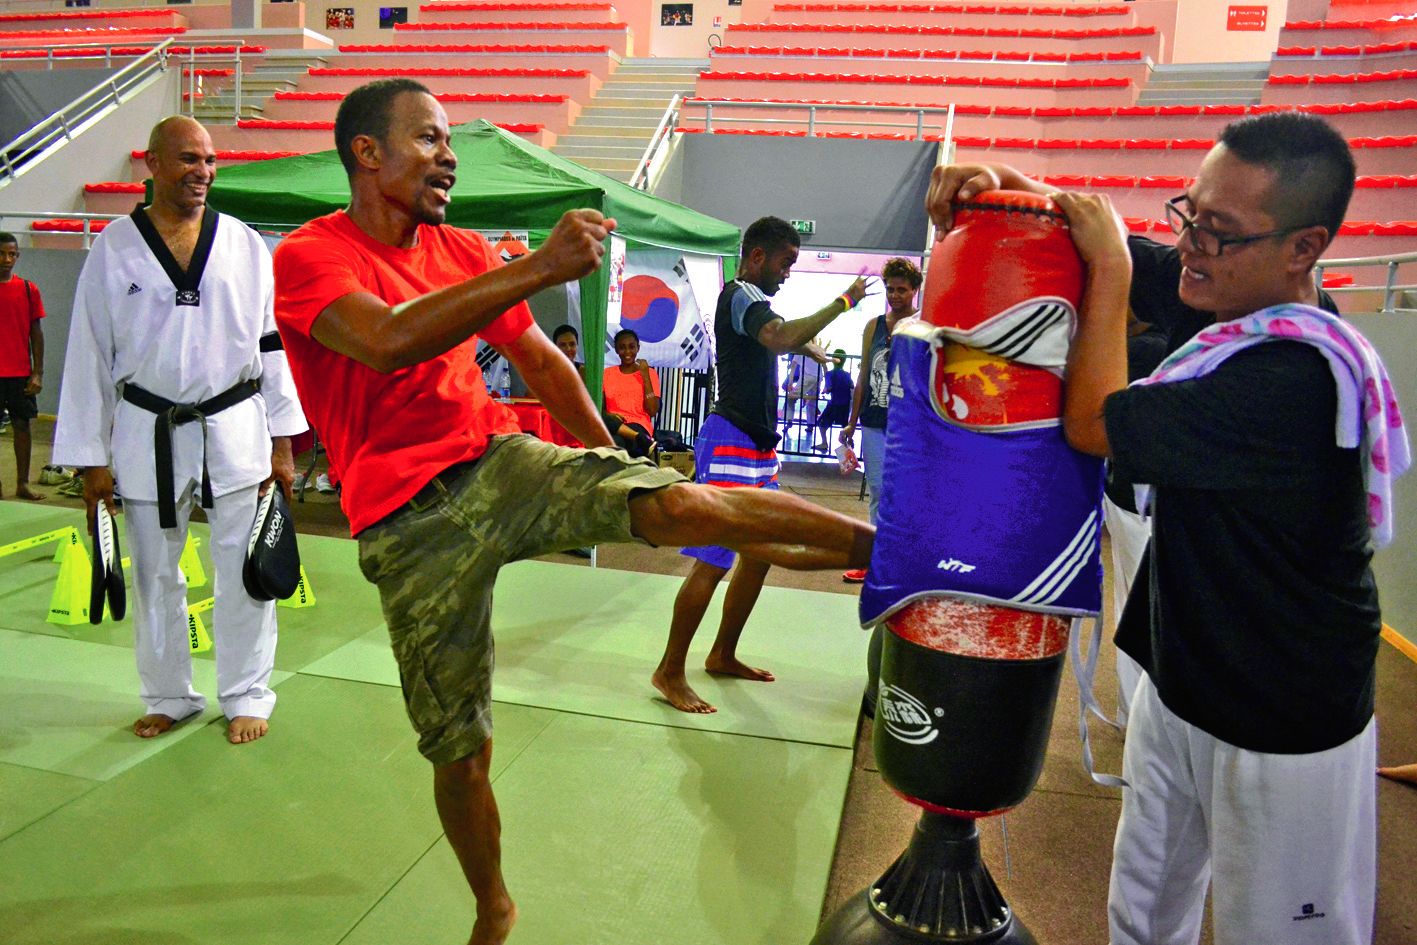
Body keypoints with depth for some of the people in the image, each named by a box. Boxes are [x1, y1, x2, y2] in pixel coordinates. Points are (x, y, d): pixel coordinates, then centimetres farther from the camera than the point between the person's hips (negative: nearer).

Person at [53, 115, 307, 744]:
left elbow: (271, 344, 2)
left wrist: (282, 442, 0)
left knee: (244, 572, 4)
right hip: (147, 435, 1)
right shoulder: (113, 250, 0)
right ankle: (169, 697, 30)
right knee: (154, 574, 12)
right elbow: (89, 356, 1)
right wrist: (91, 457, 0)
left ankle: (246, 696, 20)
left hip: (234, 429, 0)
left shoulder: (244, 245, 1)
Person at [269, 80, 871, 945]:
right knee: (460, 748, 5)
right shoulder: (309, 257, -7)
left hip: (500, 462, 3)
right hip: (411, 524, -3)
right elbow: (387, 340, -29)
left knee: (681, 504, -24)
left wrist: (611, 463, 25)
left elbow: (541, 359, 21)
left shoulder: (465, 252, 10)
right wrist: (541, 268, -34)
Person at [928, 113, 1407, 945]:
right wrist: (995, 184, -15)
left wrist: (1109, 264, -19)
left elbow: (1092, 424, -26)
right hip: (1180, 684, 8)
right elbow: (1083, 222, 4)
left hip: (1280, 735, -8)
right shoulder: (1225, 304, -2)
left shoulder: (1294, 375, -29)